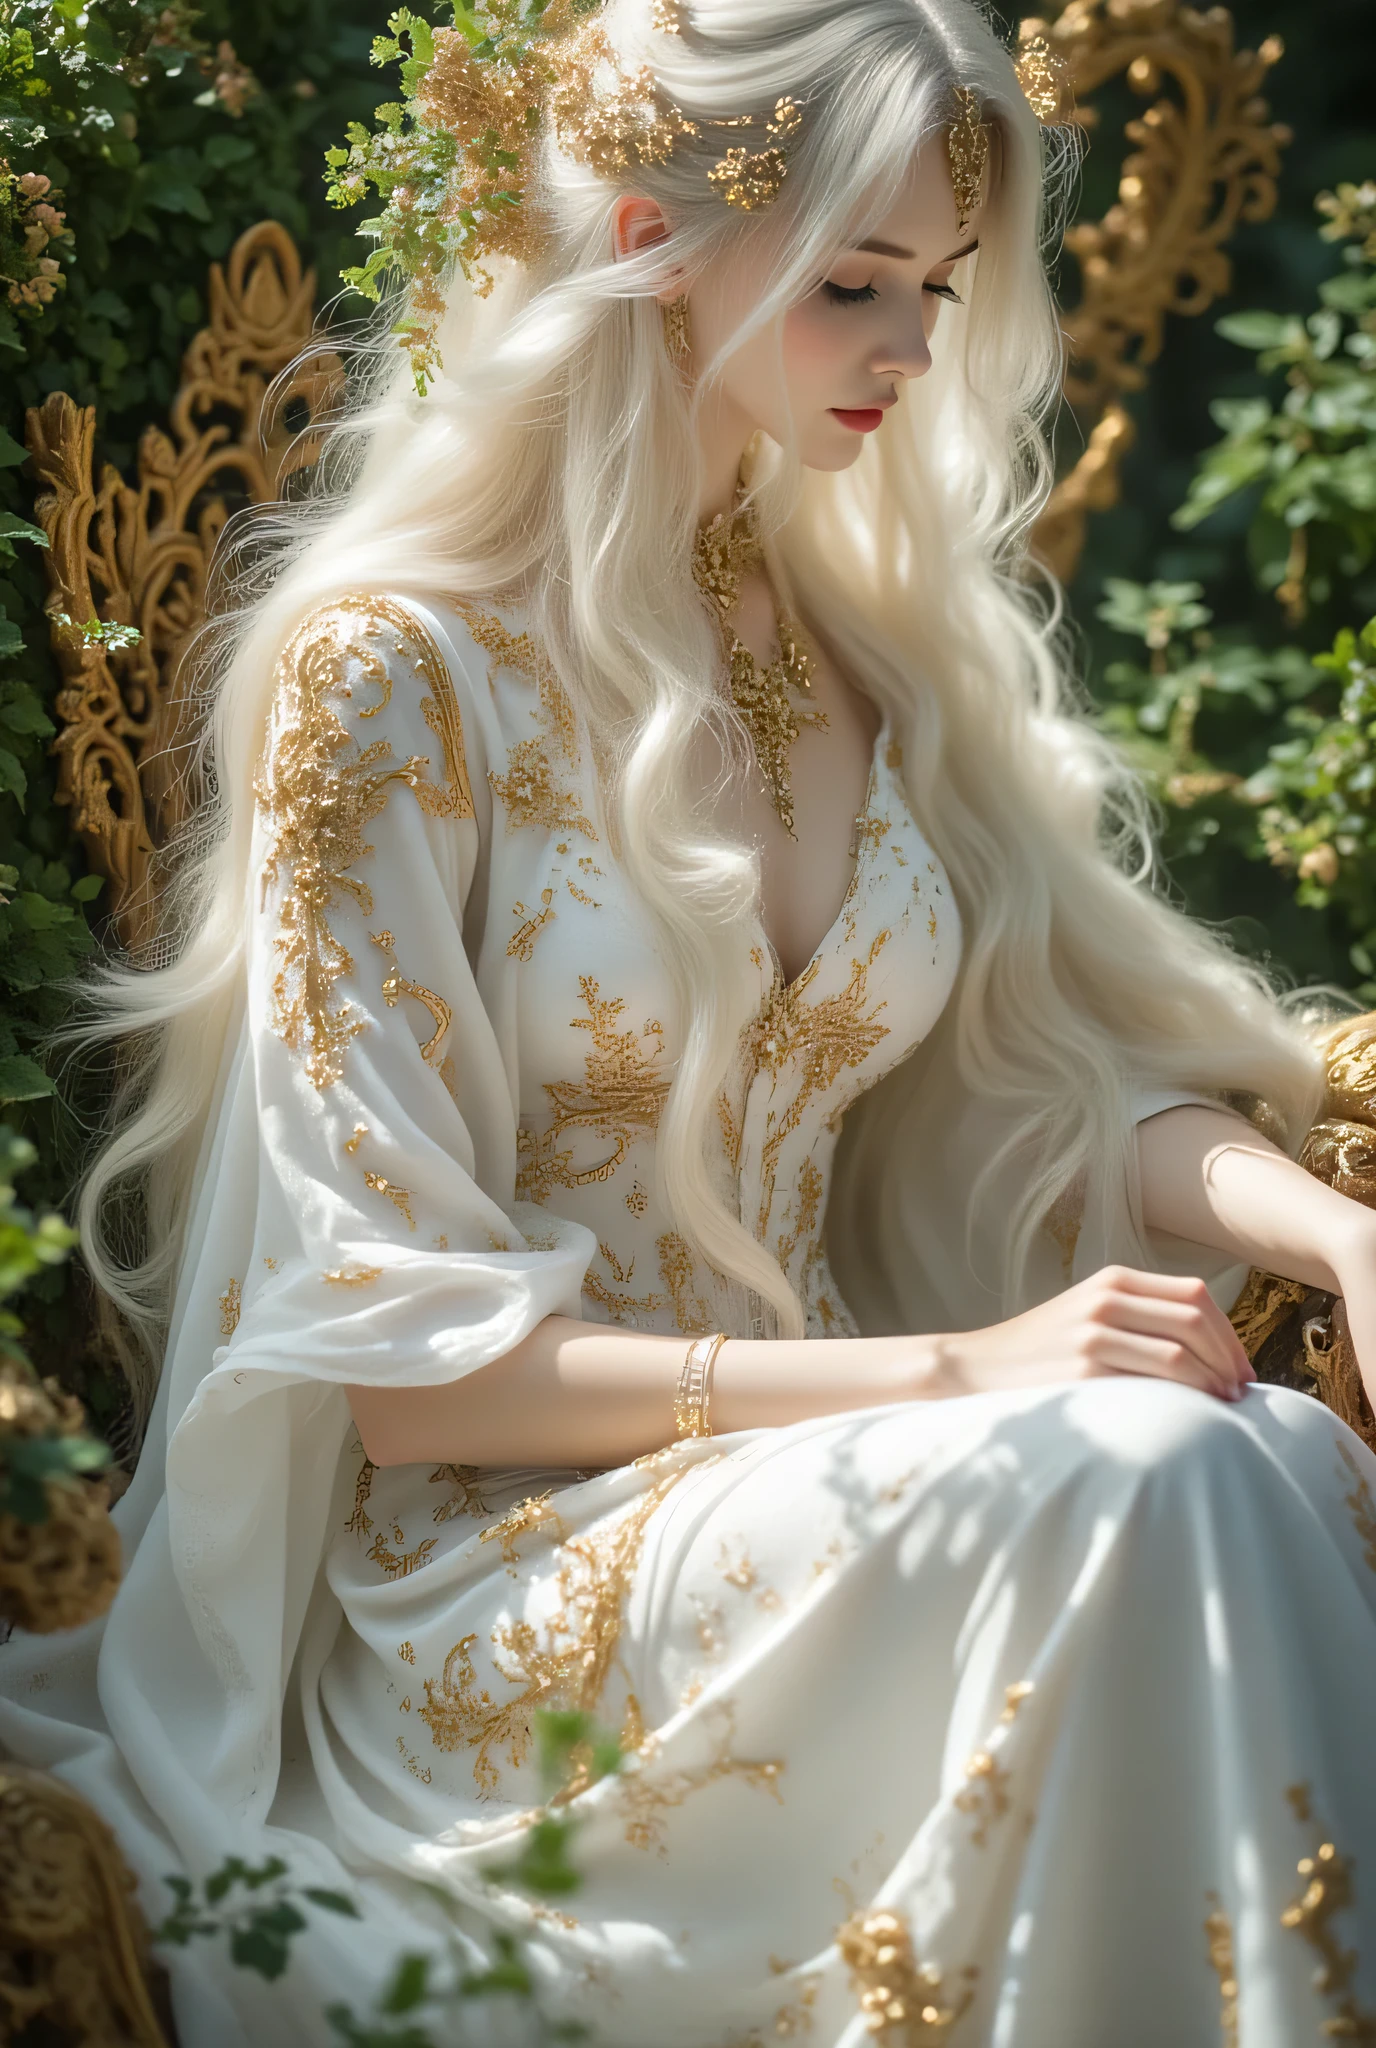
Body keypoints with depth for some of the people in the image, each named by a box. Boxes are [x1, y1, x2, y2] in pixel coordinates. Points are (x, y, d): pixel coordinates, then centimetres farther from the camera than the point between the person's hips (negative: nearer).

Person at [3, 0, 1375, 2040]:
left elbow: (1081, 1058, 11)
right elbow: (402, 1356, -11)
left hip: (816, 1490, 6)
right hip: (480, 1568, -6)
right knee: (1149, 1475, -31)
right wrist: (947, 1376, -20)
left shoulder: (874, 635, 12)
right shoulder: (392, 670, -9)